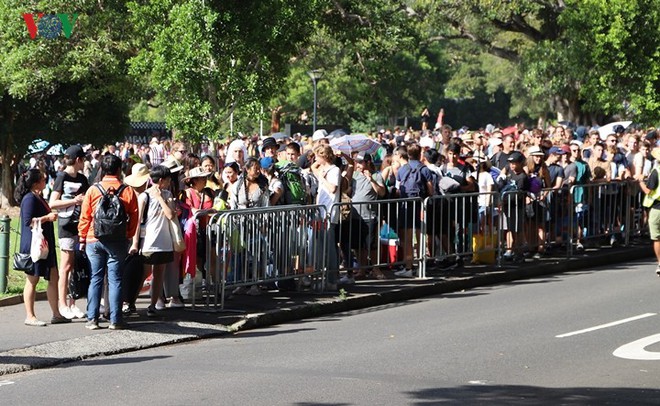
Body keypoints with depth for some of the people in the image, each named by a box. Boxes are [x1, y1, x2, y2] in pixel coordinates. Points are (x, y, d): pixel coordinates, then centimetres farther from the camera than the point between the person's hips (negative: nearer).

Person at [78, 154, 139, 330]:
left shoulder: (93, 190, -2)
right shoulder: (127, 191, -3)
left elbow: (84, 217, 0)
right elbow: (134, 217, 1)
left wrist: (82, 238, 9)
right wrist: (129, 236, 13)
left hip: (94, 241, 1)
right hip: (118, 241, -1)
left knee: (96, 279, 6)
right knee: (115, 279, 3)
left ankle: (92, 319, 5)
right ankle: (115, 320, 2)